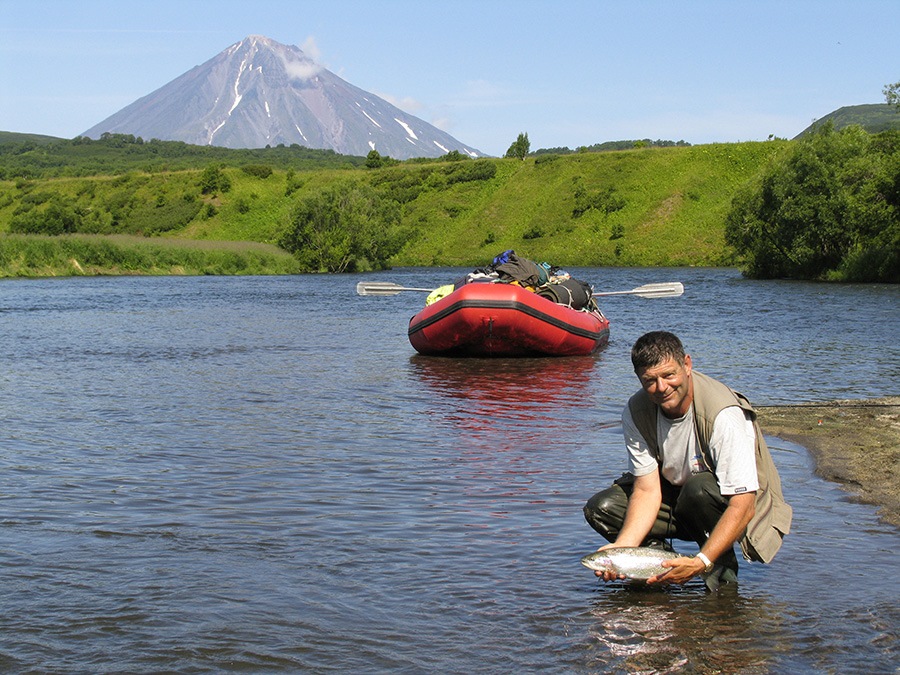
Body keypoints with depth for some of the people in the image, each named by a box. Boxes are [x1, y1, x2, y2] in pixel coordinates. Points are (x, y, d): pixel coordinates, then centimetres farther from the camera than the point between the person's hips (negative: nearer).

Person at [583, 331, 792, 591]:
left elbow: (742, 507, -33)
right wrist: (622, 548, -29)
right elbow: (647, 489, -13)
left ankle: (723, 566, -11)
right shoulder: (636, 413, -13)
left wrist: (701, 562, -42)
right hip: (676, 497, 5)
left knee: (700, 487, -38)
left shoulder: (725, 416, -31)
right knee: (601, 508, -15)